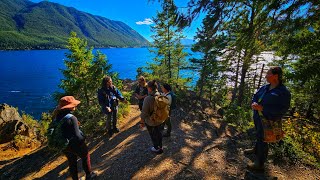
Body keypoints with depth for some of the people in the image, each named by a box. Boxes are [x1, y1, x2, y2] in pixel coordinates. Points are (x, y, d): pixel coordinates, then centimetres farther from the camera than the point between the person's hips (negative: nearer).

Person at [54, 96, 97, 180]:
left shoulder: (58, 117, -7)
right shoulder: (71, 118, -30)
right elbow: (77, 136, -31)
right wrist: (83, 138, -10)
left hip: (64, 145, 6)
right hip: (75, 144, -6)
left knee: (72, 163, 24)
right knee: (85, 157, 20)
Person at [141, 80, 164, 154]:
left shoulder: (148, 99, -31)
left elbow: (144, 112, -24)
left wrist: (142, 120, -6)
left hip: (150, 122, -5)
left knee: (153, 135, 20)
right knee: (158, 133, 27)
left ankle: (156, 148, 41)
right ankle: (160, 147, 47)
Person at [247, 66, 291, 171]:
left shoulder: (284, 92, -15)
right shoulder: (265, 87, 5)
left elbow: (282, 109, -20)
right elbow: (255, 96, 11)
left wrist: (262, 108, -26)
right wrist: (254, 103, -12)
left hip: (268, 121, -6)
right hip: (257, 117, 7)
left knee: (262, 139, 2)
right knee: (259, 135, 24)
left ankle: (260, 164, 17)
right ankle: (256, 150, 48)